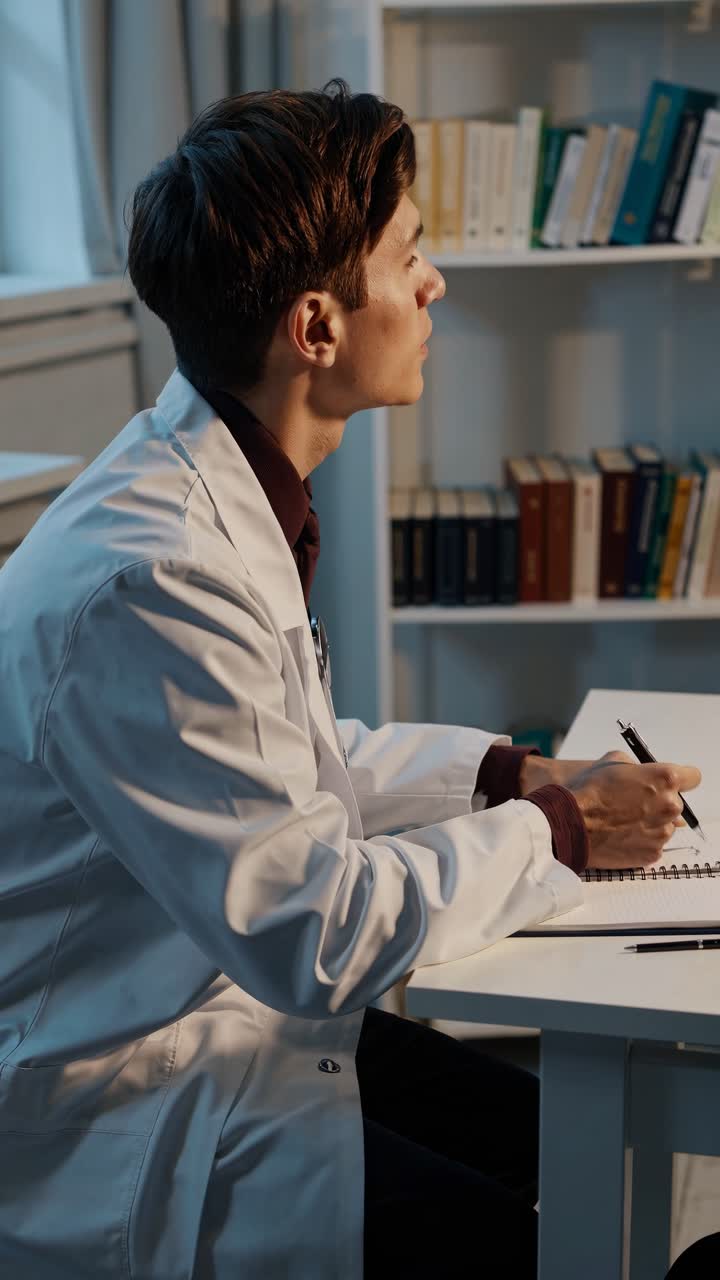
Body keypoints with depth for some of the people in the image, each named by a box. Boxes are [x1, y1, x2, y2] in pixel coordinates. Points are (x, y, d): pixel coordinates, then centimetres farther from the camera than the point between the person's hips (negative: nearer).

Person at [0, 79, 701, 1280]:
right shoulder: (148, 579, -29)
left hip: (235, 1005, 9)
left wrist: (508, 772, 3)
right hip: (123, 1132, -9)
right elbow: (315, 932, -25)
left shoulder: (211, 480, 2)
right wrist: (560, 830, -13)